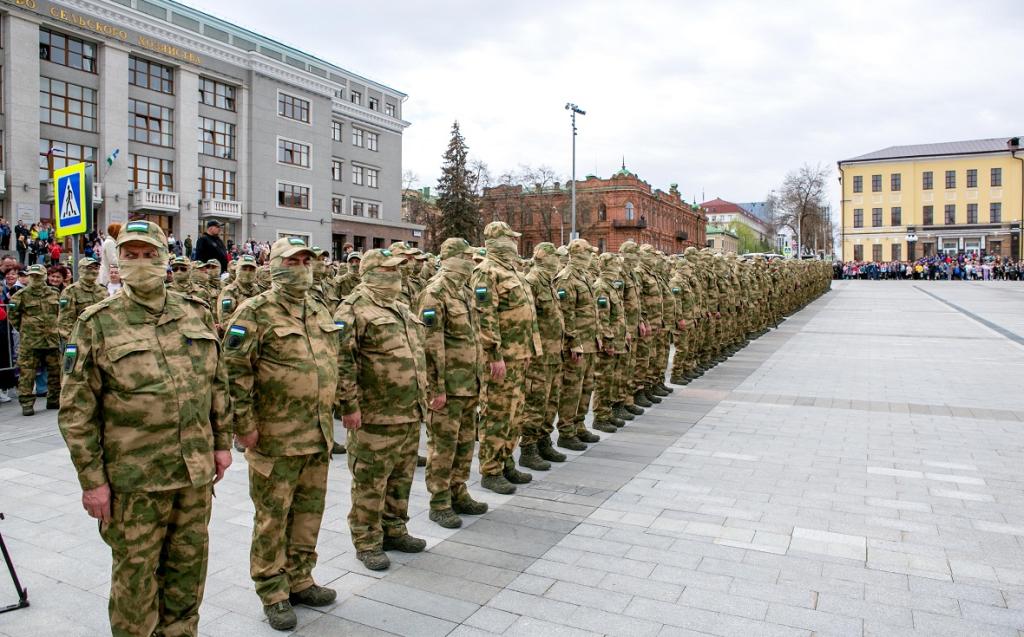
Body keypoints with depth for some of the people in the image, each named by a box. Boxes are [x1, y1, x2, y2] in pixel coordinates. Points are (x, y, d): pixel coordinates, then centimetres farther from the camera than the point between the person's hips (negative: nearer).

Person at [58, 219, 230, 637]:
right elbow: (76, 409, -7)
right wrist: (92, 479, -9)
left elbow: (216, 384, 11)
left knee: (188, 566, 17)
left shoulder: (196, 315, 5)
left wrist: (222, 442, 9)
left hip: (196, 471, 4)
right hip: (134, 477, -3)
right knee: (136, 574, 11)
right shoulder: (97, 324, -6)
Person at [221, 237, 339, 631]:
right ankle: (273, 594, 22)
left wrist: (334, 411, 18)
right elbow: (234, 369, -15)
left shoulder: (319, 312, 13)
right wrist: (244, 424, -16)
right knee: (273, 517, 6)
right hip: (276, 437, -7)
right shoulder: (256, 311, -10)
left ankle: (299, 580, 34)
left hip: (318, 435, 7)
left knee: (309, 511, 17)